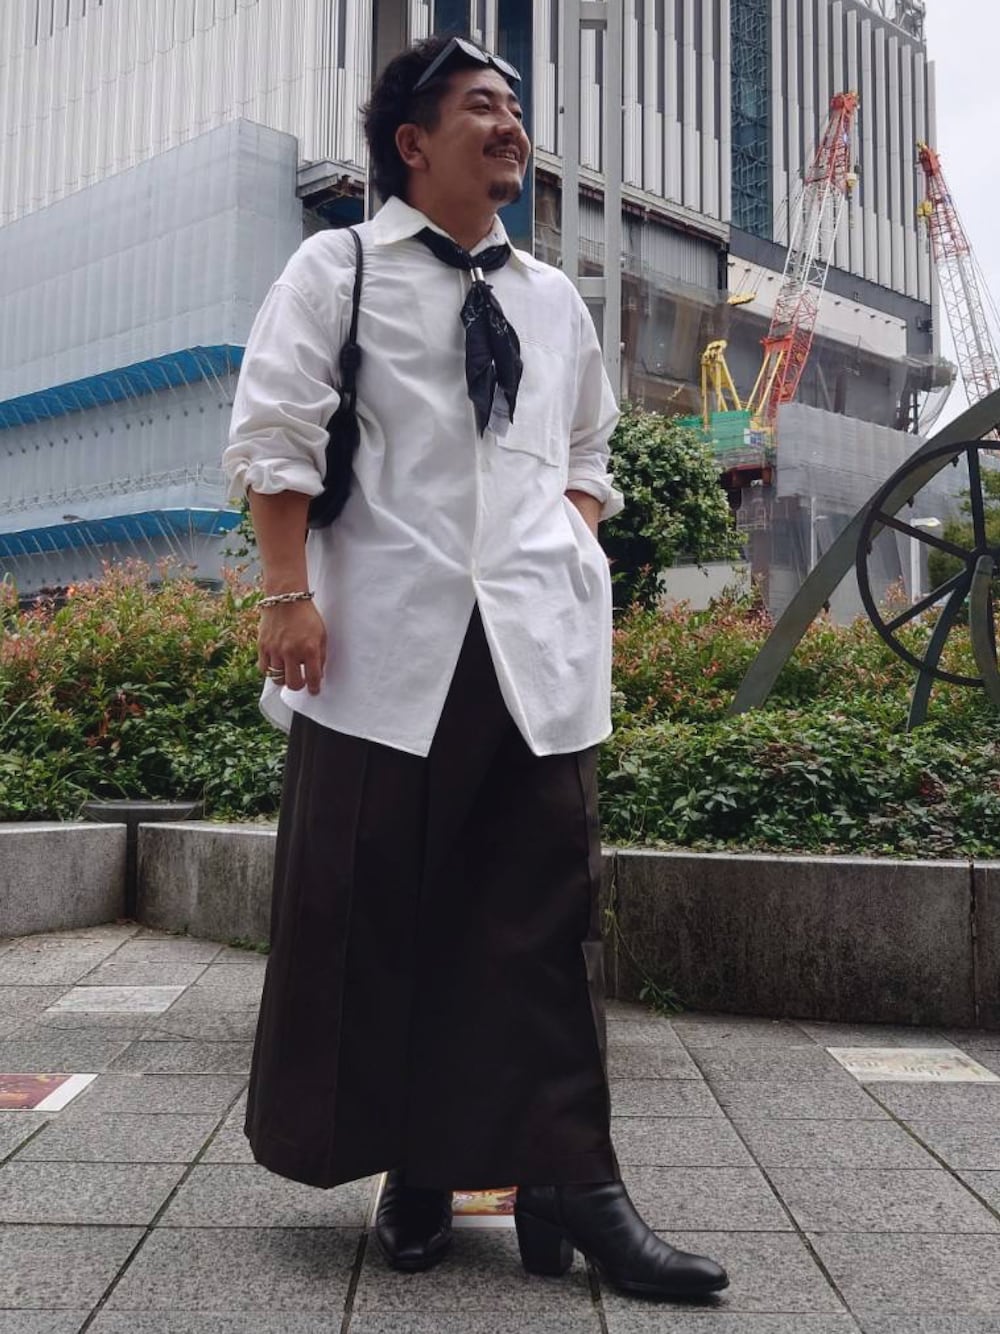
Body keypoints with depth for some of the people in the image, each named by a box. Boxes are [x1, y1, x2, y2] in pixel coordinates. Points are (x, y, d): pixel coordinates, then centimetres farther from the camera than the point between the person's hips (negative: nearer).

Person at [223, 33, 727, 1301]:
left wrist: (574, 541, 8)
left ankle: (566, 1182, 8)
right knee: (373, 909, 2)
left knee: (544, 910, 1)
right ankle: (410, 1171, 18)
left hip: (537, 642, 4)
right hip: (388, 638, -3)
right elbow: (273, 435, 0)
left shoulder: (554, 301, 19)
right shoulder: (336, 270, 7)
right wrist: (290, 592, -10)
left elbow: (590, 450, 27)